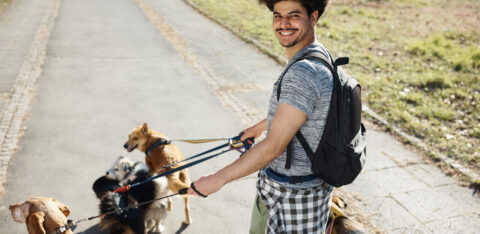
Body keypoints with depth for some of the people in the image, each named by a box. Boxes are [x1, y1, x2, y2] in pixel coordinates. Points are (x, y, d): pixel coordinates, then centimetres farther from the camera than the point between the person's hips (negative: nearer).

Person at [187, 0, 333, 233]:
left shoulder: (303, 72, -30)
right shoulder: (316, 55, 3)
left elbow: (274, 146, -31)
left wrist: (218, 179, -24)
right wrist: (260, 126, 34)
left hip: (296, 194, -10)